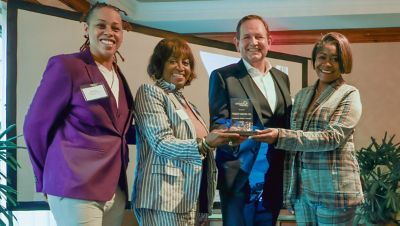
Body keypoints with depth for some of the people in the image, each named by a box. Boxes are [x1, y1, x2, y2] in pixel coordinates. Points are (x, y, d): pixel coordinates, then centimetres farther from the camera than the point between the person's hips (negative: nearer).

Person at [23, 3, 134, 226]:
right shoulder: (66, 66, -7)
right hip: (76, 190, -6)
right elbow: (36, 126, -4)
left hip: (115, 190, 7)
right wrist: (50, 180, 3)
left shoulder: (118, 77, 12)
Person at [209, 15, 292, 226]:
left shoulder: (282, 78, 13)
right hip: (239, 178, -5)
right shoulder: (222, 76, -3)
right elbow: (217, 124, -8)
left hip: (274, 179, 5)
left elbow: (288, 123, 15)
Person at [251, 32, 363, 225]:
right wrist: (289, 188, 8)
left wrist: (280, 136, -24)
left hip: (334, 191, -5)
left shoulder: (349, 96, -3)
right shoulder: (302, 95, 13)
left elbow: (332, 137, -16)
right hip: (301, 190, 5)